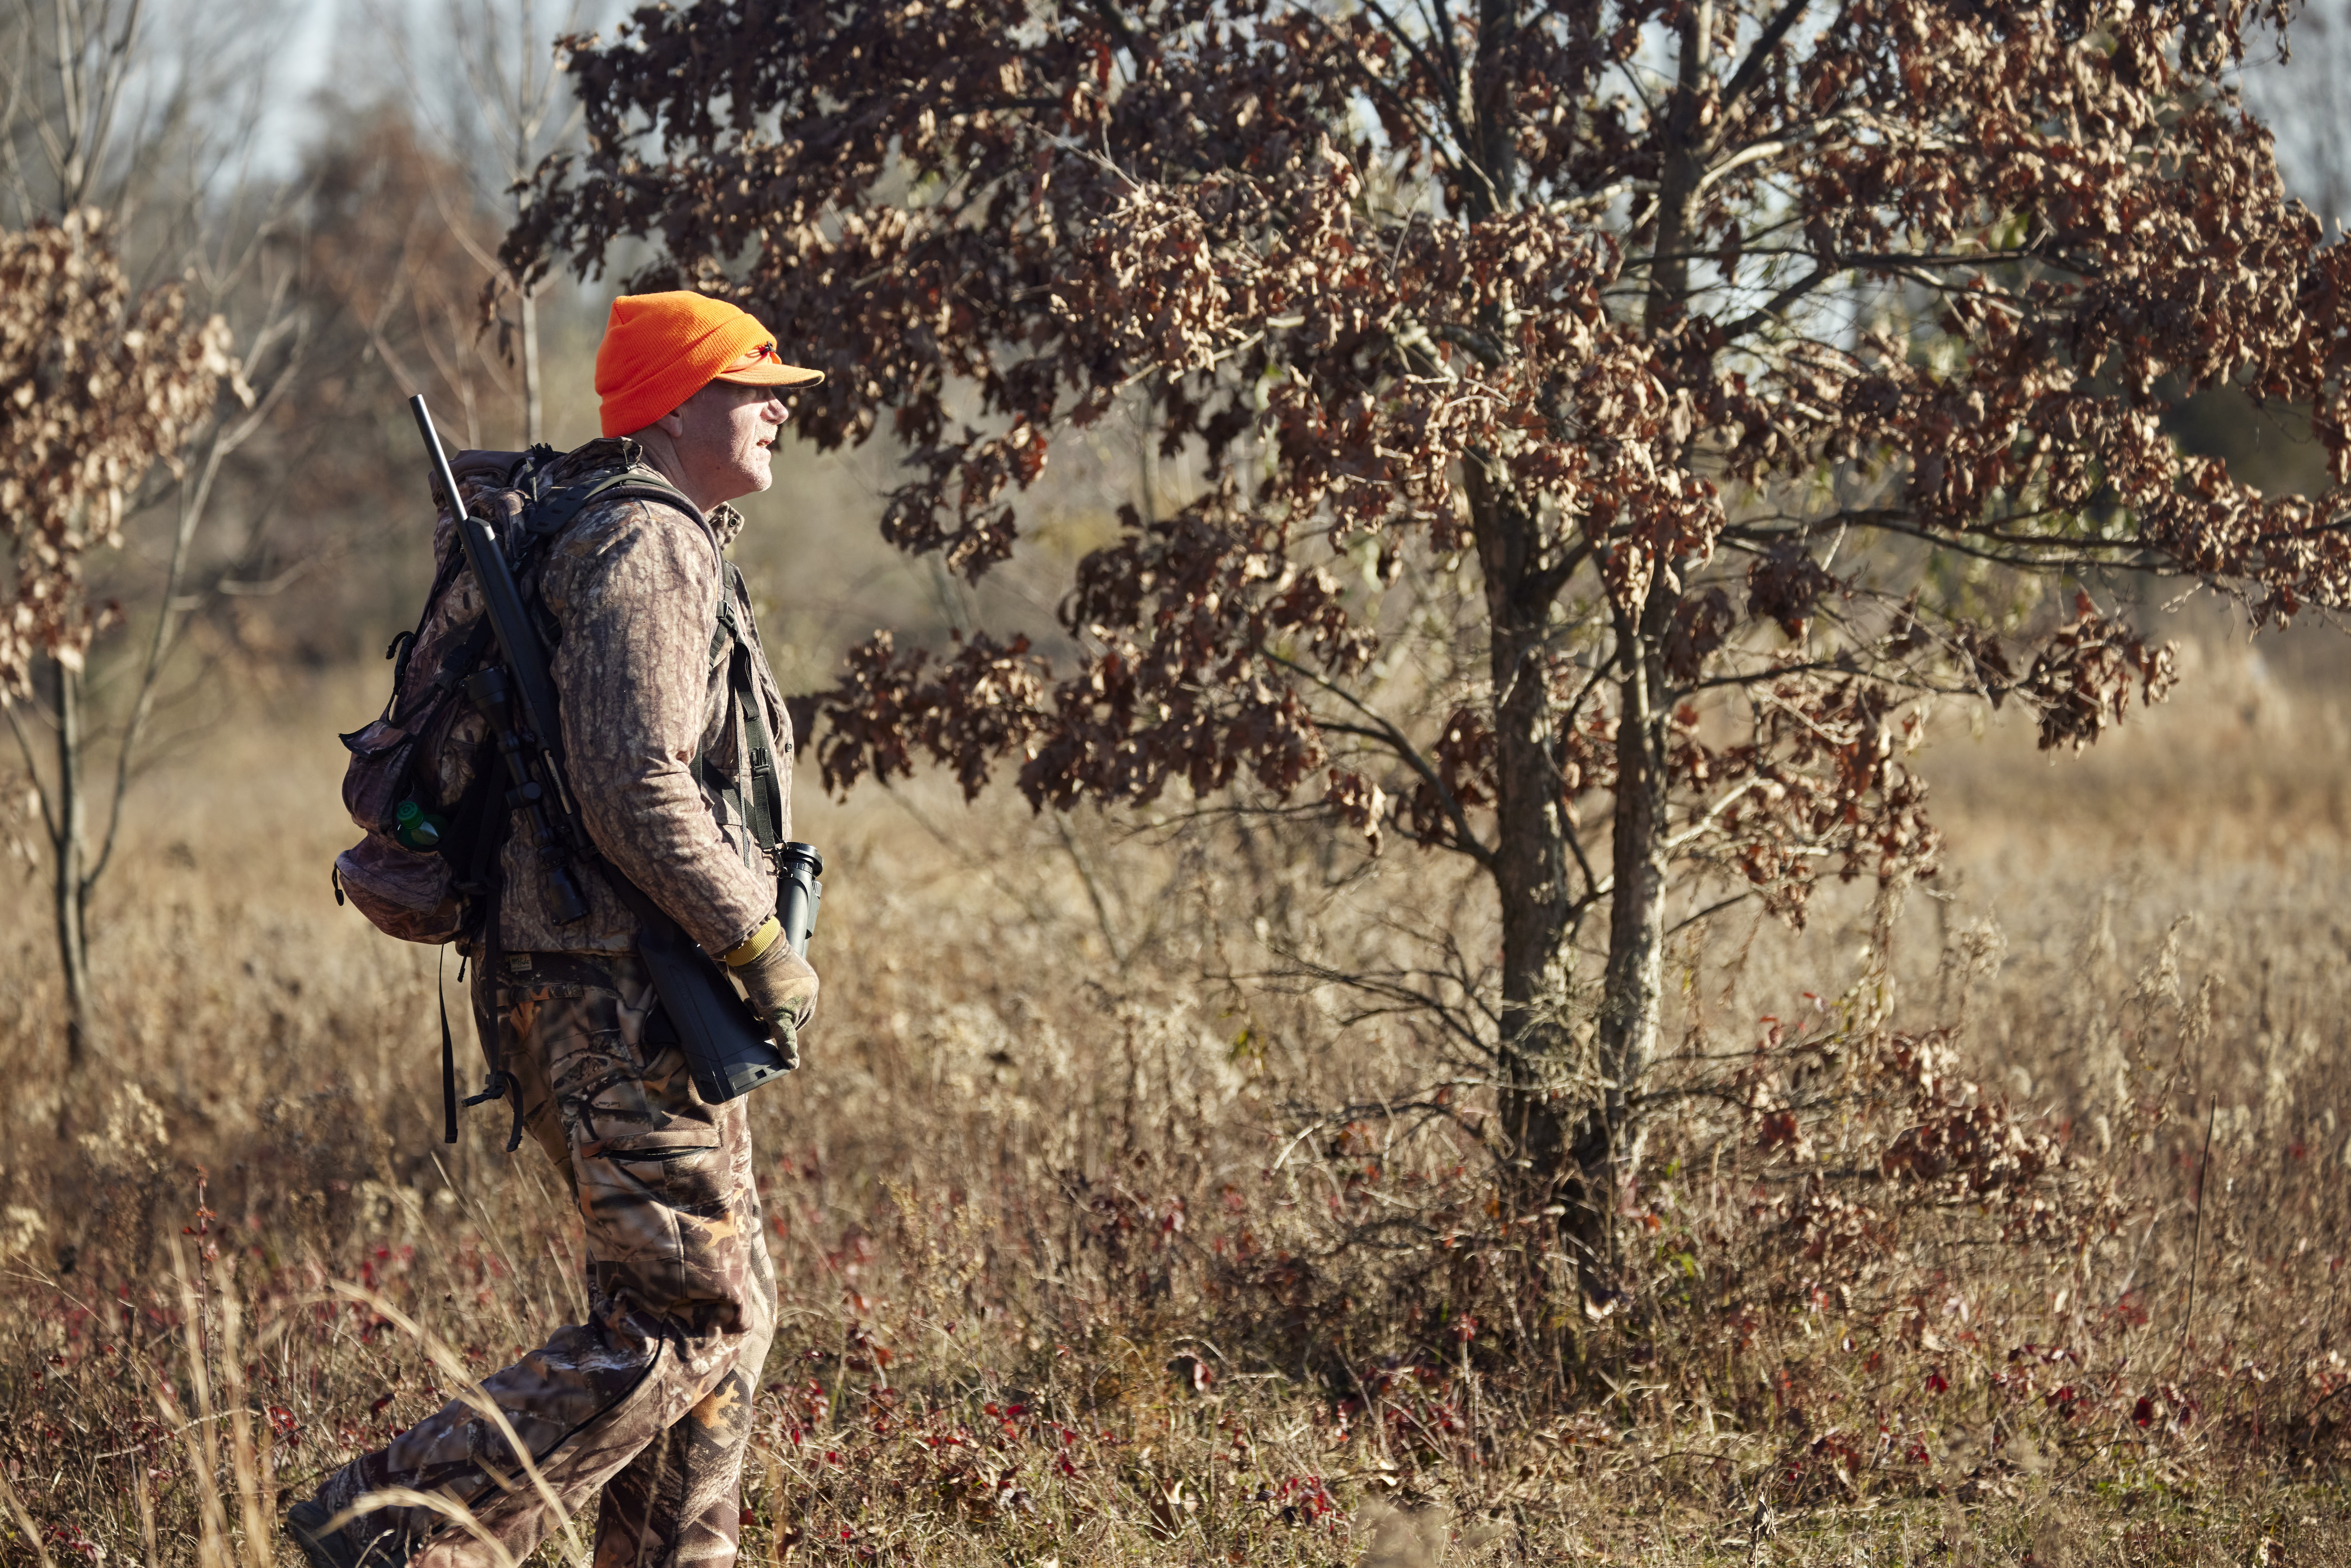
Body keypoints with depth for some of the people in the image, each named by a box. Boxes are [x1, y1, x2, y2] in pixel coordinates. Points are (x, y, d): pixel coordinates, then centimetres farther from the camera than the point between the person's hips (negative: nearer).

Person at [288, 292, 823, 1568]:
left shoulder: (675, 547, 20)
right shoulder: (647, 549, -14)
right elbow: (636, 793, -24)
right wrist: (761, 944, -16)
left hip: (631, 1002, 11)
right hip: (618, 999, -11)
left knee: (730, 1304, 14)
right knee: (686, 1321, -11)